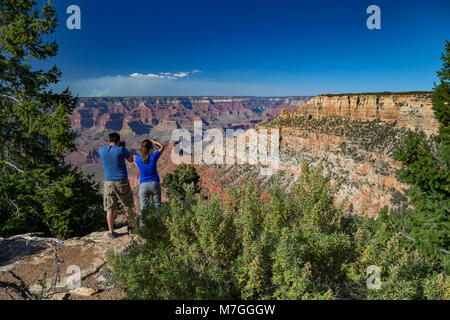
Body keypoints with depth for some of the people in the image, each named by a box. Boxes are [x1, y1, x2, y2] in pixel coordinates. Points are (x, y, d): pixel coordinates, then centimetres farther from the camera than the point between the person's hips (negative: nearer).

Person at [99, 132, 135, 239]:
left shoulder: (101, 150, 1)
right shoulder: (121, 149, -9)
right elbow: (130, 159, 8)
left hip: (108, 183, 2)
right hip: (122, 182, -2)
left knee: (110, 209, 8)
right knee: (128, 205, 15)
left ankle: (111, 232, 10)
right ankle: (130, 227, 24)